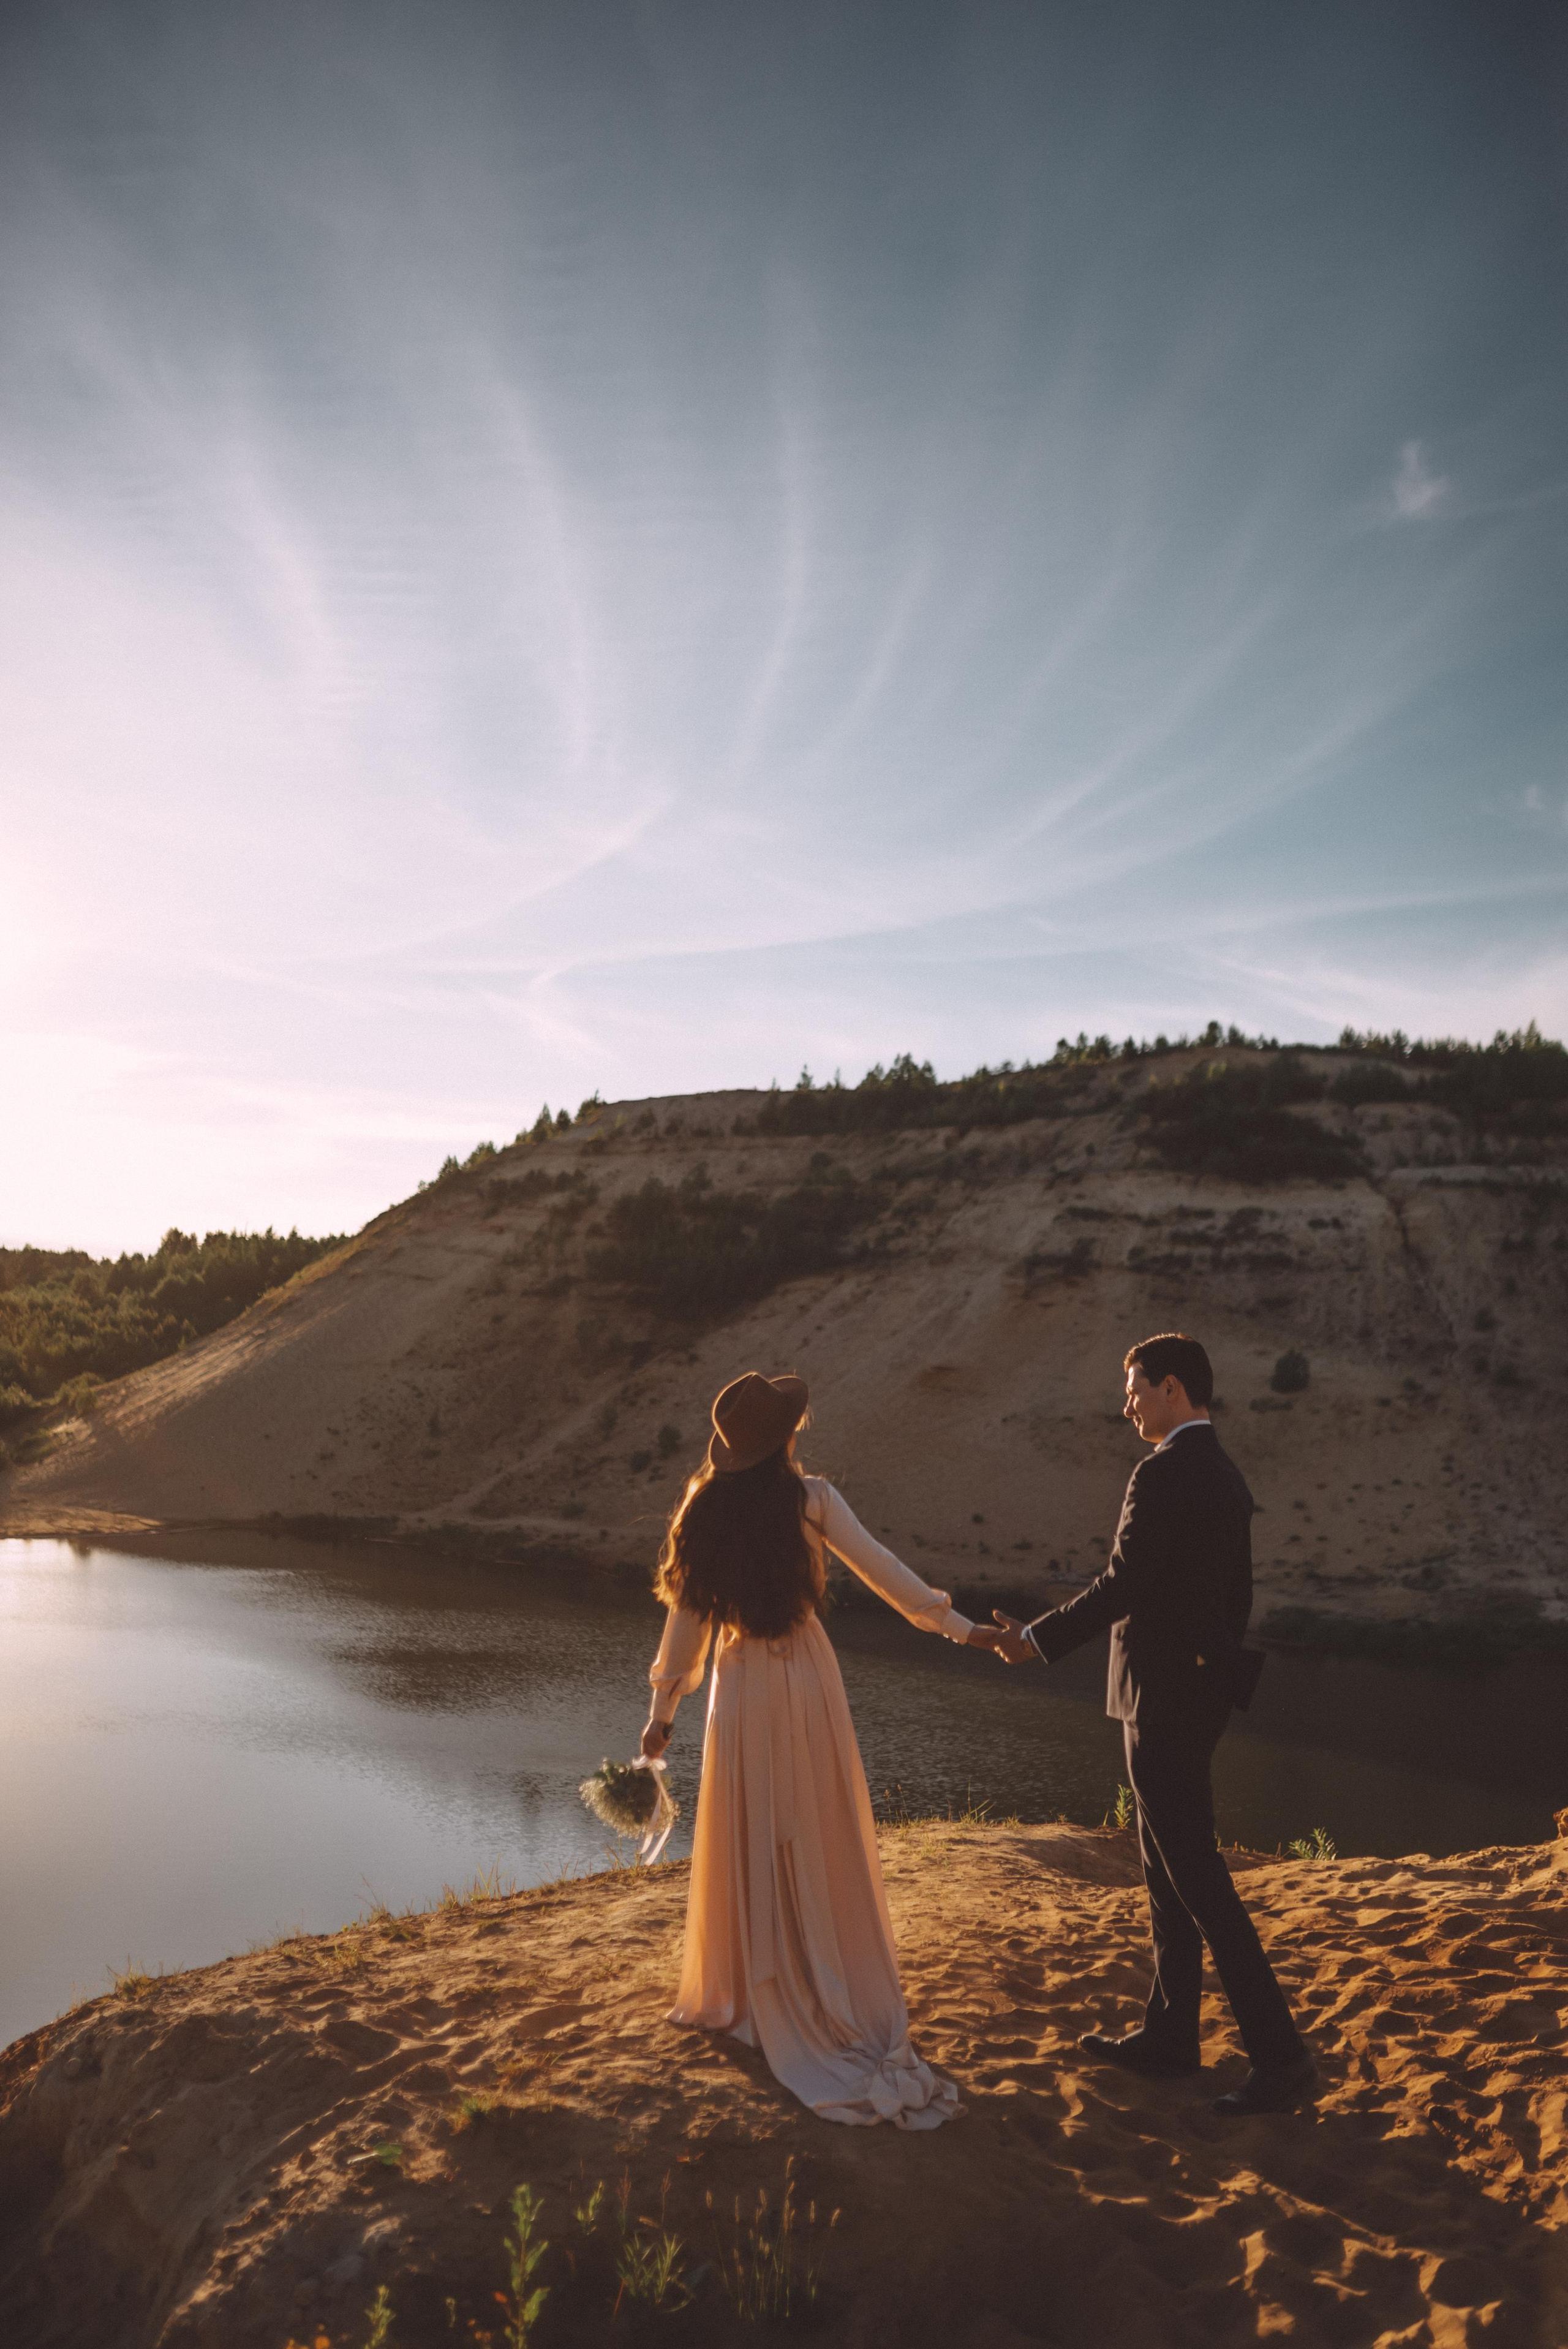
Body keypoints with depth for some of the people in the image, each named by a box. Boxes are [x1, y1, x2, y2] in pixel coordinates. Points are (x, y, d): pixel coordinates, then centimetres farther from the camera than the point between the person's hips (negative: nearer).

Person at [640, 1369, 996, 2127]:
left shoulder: (705, 1510, -5)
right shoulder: (809, 1498, -10)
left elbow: (687, 1617, -1)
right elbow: (881, 1570, -7)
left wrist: (662, 1711, 9)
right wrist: (960, 1627, 1)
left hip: (740, 1690, 1)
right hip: (806, 1679, -1)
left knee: (749, 1847, 14)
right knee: (820, 1846, 10)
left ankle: (739, 1994, 26)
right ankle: (841, 2005, 19)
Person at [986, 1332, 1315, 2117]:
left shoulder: (1163, 1475, -20)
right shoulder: (1226, 1477, 10)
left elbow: (1121, 1587, -22)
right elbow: (1237, 1596, 15)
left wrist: (1037, 1639, -12)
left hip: (1162, 1699, -10)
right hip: (1202, 1688, 10)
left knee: (1195, 1875, -2)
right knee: (1167, 1868, 17)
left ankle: (1277, 2053, 3)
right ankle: (1169, 2035, 27)